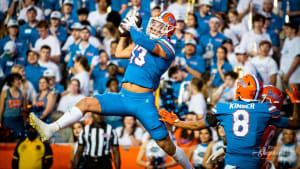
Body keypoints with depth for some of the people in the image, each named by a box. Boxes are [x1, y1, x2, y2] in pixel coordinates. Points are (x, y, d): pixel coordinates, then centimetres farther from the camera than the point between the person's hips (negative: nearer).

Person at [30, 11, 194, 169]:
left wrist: (132, 27, -10)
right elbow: (119, 53, 32)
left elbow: (145, 42, -26)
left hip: (143, 102, -7)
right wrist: (125, 33, 25)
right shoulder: (142, 42, 19)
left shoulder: (166, 47, -6)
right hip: (124, 97, 7)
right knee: (86, 103, -9)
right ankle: (50, 130, -16)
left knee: (166, 144, -4)